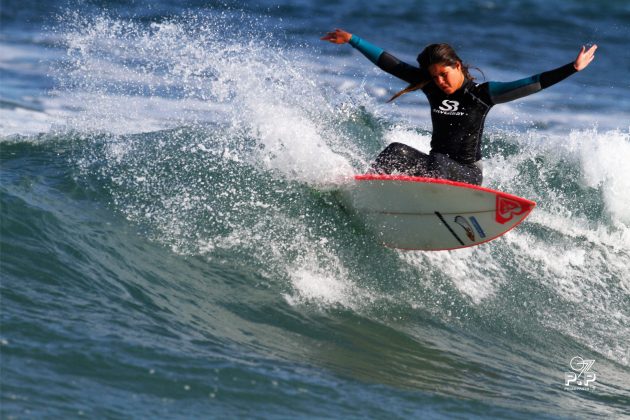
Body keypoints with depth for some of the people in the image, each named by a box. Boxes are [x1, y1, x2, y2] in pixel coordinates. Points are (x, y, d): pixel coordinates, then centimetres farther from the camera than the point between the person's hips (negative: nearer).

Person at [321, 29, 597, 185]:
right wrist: (352, 40, 11)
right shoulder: (431, 87, 5)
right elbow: (390, 64, 9)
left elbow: (529, 86, -14)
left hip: (467, 174, -4)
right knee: (397, 151, -20)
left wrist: (572, 68, -23)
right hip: (438, 167, 4)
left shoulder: (481, 94, -8)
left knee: (437, 163, -34)